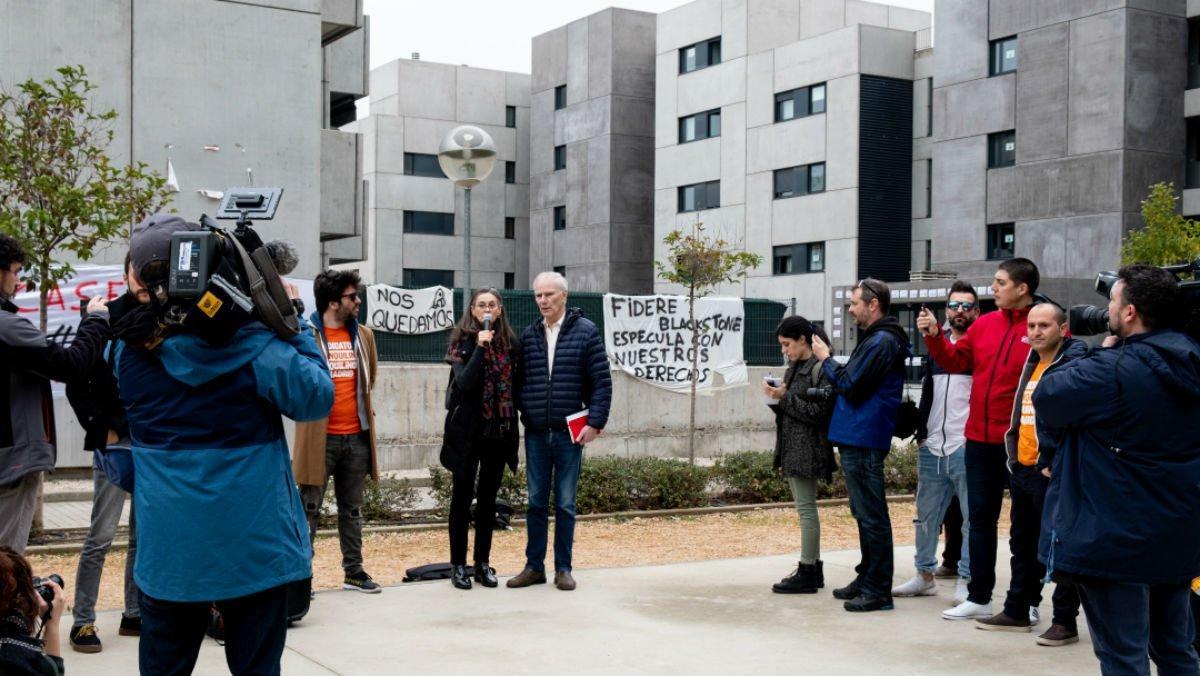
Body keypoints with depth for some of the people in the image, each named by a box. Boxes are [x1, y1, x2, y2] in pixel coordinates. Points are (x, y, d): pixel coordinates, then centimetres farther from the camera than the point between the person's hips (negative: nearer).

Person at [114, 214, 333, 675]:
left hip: (169, 545, 3)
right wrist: (294, 321, -1)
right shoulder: (252, 345, -15)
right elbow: (316, 398, -8)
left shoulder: (129, 349, -2)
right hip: (251, 542, -3)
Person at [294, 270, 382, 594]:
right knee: (309, 510, 1)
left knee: (352, 510, 13)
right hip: (320, 437, -5)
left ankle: (354, 571, 21)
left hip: (357, 436, 5)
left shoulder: (363, 335, 10)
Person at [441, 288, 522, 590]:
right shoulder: (463, 343, -4)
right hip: (468, 430, -3)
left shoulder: (510, 344, 6)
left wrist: (514, 428, 5)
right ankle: (458, 565, 10)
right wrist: (480, 347, -23)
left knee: (488, 498, 10)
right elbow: (463, 383, -18)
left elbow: (515, 387, 9)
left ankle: (483, 563, 18)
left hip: (498, 430, 3)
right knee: (462, 497, 4)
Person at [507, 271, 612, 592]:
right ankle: (534, 566, 17)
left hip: (570, 433, -3)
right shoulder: (529, 335, 8)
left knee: (565, 503, 4)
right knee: (536, 502, 8)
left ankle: (563, 568, 14)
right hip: (535, 433, 3)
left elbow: (602, 381, -5)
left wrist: (595, 422, -11)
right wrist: (521, 413, 1)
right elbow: (519, 380, 12)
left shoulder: (585, 332, -3)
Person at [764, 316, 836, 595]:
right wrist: (778, 396, 1)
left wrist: (784, 397, -16)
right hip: (793, 447, 9)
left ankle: (807, 573, -2)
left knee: (806, 507, -6)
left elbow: (817, 411, -16)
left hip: (808, 449, -9)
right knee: (805, 507, 12)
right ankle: (814, 567, 19)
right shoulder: (795, 367, 15)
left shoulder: (820, 368, -12)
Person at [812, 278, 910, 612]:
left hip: (863, 441, -11)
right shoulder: (876, 338, 18)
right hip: (857, 437, 11)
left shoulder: (882, 341, -15)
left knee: (871, 516, -6)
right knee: (864, 513, 17)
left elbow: (849, 384, -19)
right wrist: (832, 364, 7)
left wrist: (825, 359, -5)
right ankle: (866, 579, 27)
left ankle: (877, 591, -1)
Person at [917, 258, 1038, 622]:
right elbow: (955, 361, 14)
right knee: (980, 518, 12)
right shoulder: (984, 324, 7)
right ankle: (979, 597, 22)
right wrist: (934, 336, 0)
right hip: (980, 440, 6)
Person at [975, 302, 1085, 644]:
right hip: (1022, 469, 9)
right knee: (1022, 544, 17)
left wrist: (1057, 465, -21)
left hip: (1051, 472, -9)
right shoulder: (1032, 363, 15)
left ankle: (1065, 621, 8)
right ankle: (1017, 612, 27)